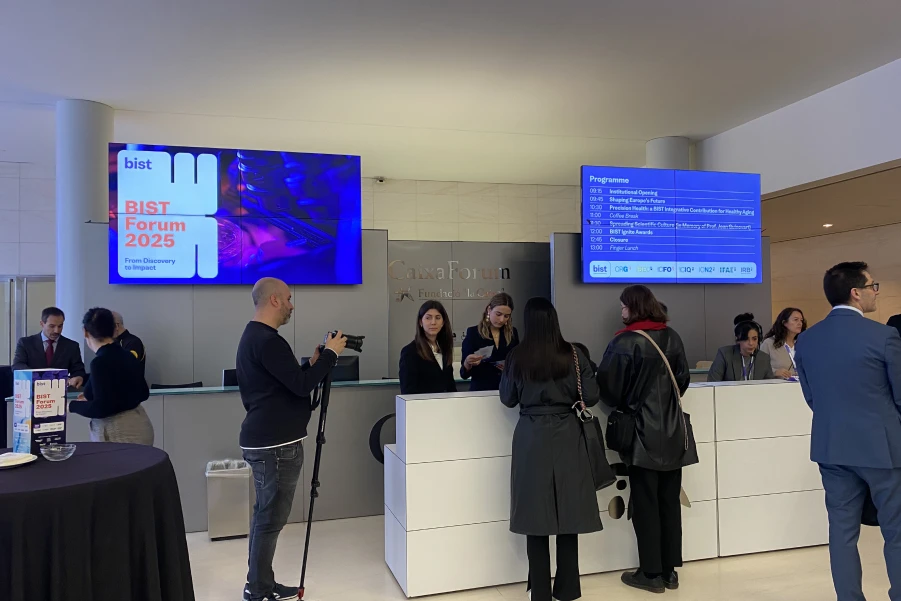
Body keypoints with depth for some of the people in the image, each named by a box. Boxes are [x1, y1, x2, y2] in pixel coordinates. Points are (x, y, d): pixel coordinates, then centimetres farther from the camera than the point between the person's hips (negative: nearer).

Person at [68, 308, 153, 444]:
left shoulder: (100, 362, -16)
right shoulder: (127, 355, 8)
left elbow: (101, 408, -21)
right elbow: (143, 393, 19)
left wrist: (72, 405, -4)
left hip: (120, 435, -8)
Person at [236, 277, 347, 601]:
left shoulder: (253, 337, 14)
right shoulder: (267, 341, -19)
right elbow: (301, 386, -21)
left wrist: (313, 364, 9)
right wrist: (330, 353, -11)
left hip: (265, 440, 10)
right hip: (275, 444, -10)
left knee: (266, 515, 16)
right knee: (270, 518, 0)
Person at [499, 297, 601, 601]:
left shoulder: (516, 358, -5)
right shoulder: (572, 355, -6)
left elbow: (508, 399, 5)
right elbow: (591, 396, -4)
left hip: (531, 439, 0)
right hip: (566, 436, 0)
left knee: (536, 512, 6)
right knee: (567, 510, 9)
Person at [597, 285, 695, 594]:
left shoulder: (625, 341, -13)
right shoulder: (672, 337, 3)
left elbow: (608, 384, -11)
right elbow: (683, 379, 12)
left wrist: (623, 404, 8)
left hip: (642, 431, -5)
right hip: (672, 430, 5)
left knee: (645, 504, 3)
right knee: (670, 502, 11)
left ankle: (652, 574, 10)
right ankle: (670, 571, 19)